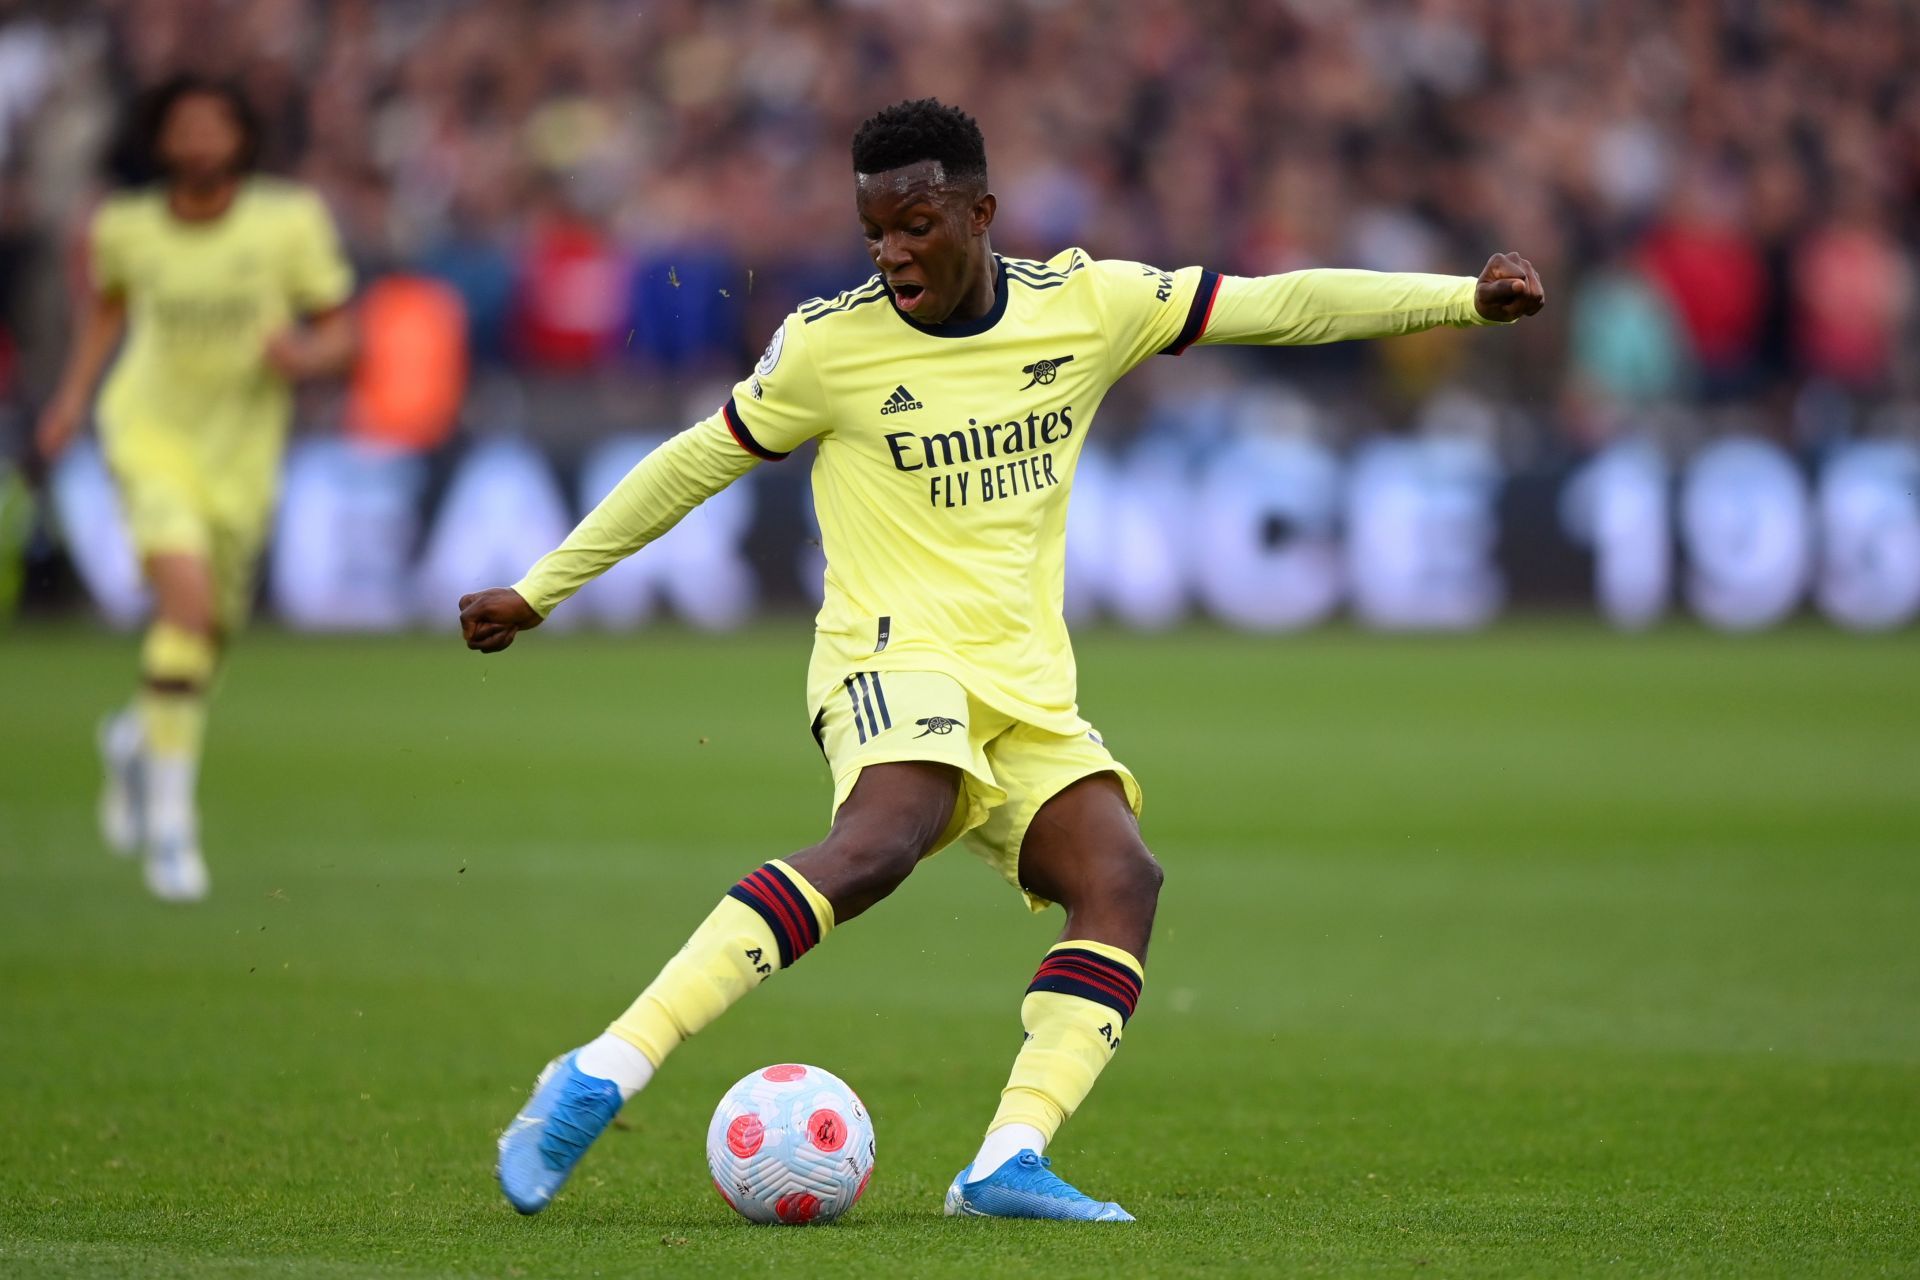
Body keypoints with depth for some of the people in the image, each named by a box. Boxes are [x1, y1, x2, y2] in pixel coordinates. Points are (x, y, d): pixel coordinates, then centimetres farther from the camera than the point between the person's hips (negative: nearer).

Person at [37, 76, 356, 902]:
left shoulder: (289, 222, -10)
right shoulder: (129, 228, -7)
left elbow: (340, 334, -3)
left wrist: (305, 355, -24)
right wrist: (74, 393, 10)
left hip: (243, 454, 2)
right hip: (152, 431, -2)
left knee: (207, 638, 13)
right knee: (188, 598, -25)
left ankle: (134, 739, 49)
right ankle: (170, 819, -18)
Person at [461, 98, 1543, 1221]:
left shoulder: (1088, 306, 5)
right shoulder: (829, 341, -2)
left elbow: (1278, 306, 9)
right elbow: (695, 465, 9)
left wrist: (1467, 298, 5)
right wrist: (537, 592, 13)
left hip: (1028, 688, 6)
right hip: (895, 655, -5)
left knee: (1122, 880, -19)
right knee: (881, 841, -35)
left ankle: (1009, 1164, -26)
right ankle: (603, 1076, -42)